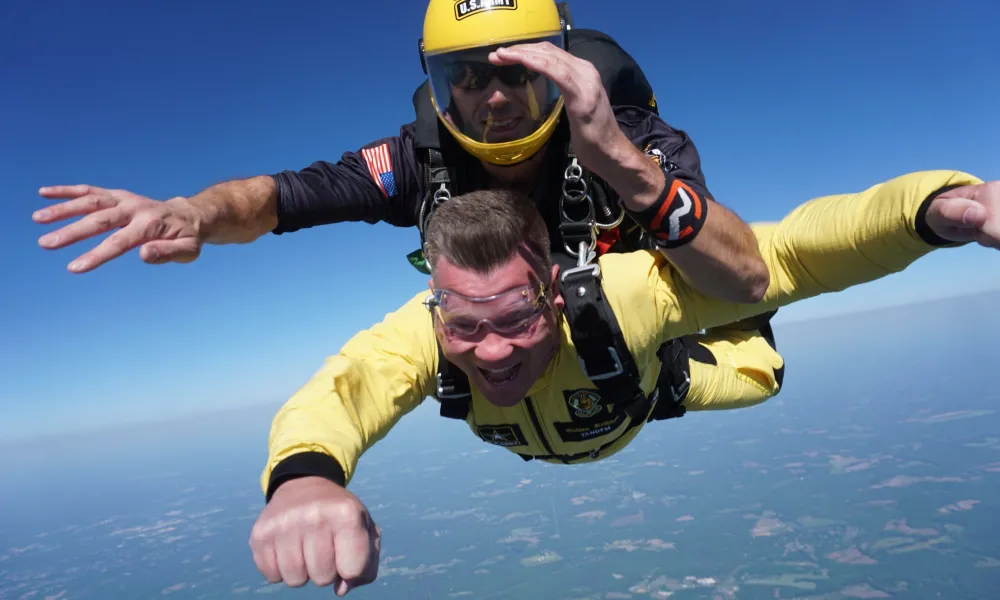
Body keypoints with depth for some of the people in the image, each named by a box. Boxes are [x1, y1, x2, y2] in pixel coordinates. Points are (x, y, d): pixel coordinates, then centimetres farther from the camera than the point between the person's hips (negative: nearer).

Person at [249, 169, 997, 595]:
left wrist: (940, 204, -73)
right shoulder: (421, 331, -47)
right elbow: (338, 391, -64)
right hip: (517, 435, 1)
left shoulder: (622, 296, -52)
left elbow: (789, 250, -54)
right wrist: (303, 477, -88)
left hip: (635, 392, -1)